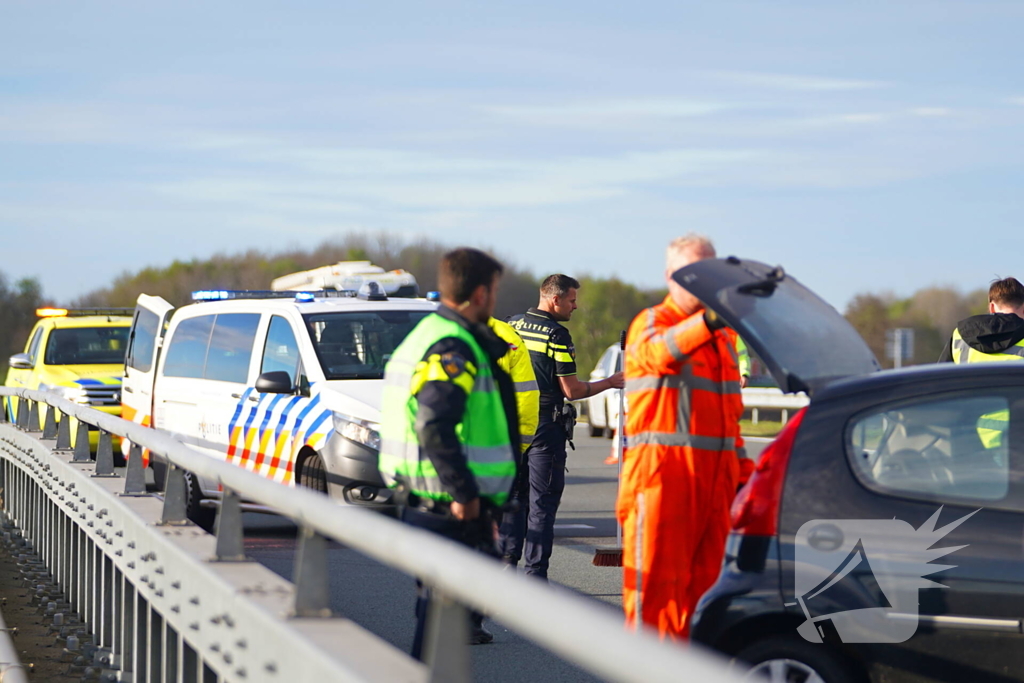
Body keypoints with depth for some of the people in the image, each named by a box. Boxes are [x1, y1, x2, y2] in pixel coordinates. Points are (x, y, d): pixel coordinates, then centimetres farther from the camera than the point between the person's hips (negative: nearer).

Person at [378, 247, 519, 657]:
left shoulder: (425, 334, 18)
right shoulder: (453, 348, -16)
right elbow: (434, 426, -27)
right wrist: (464, 493, -24)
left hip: (421, 499, 10)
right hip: (447, 507, -10)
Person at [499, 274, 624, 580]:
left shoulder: (511, 326, 7)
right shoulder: (557, 335, -13)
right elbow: (572, 391, -12)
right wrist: (611, 383, 0)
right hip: (545, 427, -6)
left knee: (514, 497, 15)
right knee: (542, 503, -1)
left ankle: (506, 561, 13)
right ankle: (534, 573, -1)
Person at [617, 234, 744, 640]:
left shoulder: (724, 334, 22)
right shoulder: (650, 324, -2)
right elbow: (661, 352, -28)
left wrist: (740, 468, 21)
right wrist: (707, 321, -45)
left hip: (715, 474, 7)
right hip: (663, 471, -7)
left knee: (705, 575, 7)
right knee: (657, 576, -8)